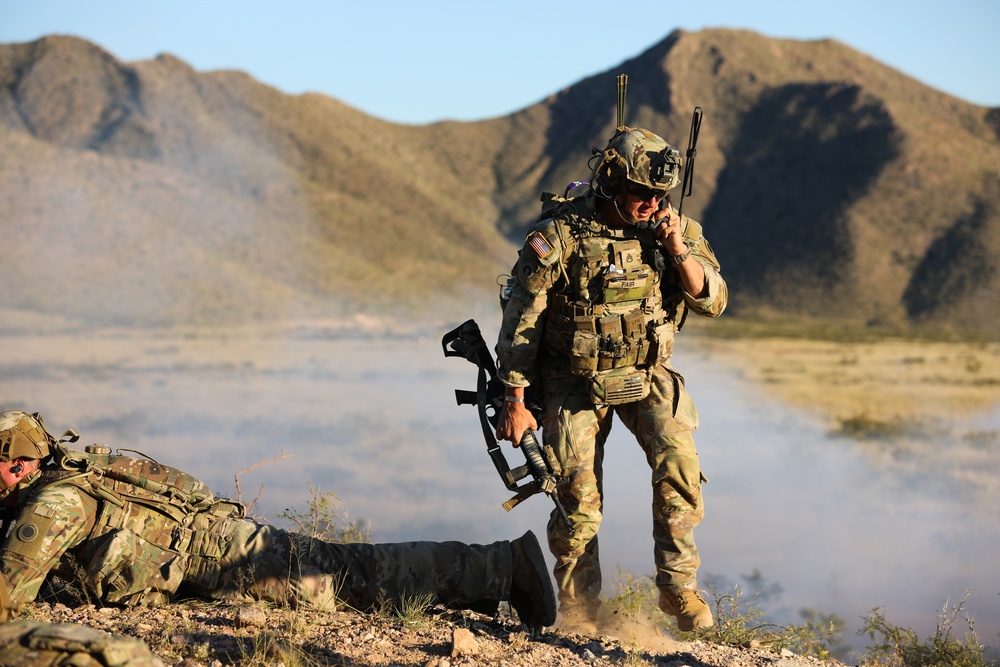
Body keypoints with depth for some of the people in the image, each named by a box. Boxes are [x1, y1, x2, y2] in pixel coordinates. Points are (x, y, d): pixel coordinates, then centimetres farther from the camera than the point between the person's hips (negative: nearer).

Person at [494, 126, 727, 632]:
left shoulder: (676, 229, -6)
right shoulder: (560, 234, -17)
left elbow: (713, 302, -8)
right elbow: (521, 321, -12)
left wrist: (678, 249, -23)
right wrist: (515, 401, -11)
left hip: (647, 375, 2)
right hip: (574, 380, -2)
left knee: (678, 459, -20)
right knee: (578, 494, -6)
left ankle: (677, 586, -8)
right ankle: (579, 617, 12)